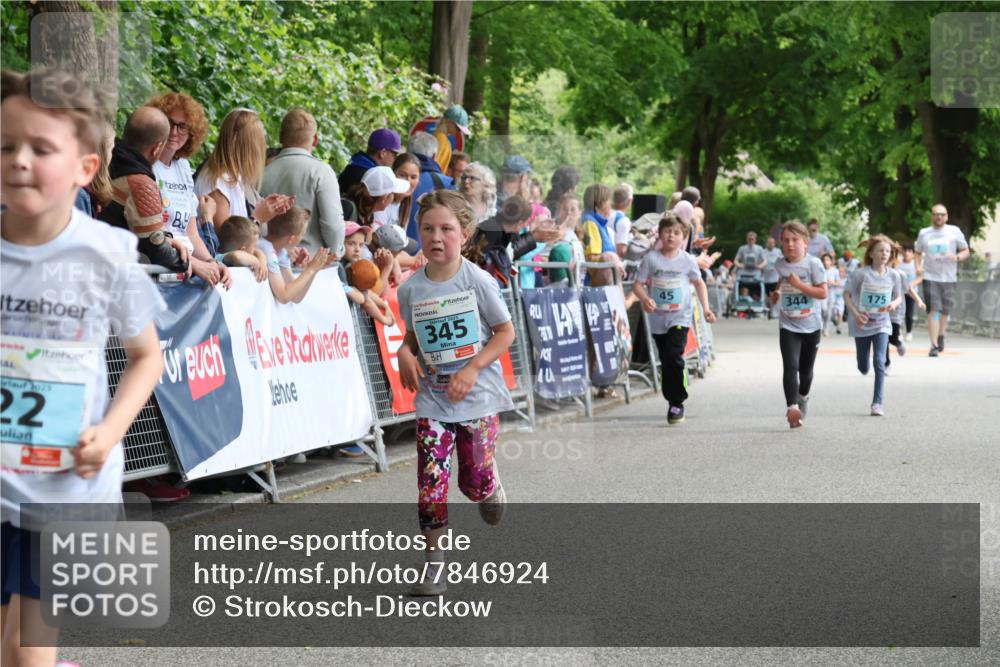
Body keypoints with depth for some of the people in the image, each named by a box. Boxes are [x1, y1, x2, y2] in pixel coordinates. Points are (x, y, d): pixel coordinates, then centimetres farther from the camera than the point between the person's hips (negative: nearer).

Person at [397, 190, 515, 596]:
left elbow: (506, 332, -5)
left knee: (476, 481, 3)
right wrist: (405, 353, -9)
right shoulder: (411, 289, -2)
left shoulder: (477, 281, -10)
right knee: (431, 479, -6)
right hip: (433, 399, 2)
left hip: (478, 396, -2)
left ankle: (491, 493, 40)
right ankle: (434, 558, 4)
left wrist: (471, 369, -15)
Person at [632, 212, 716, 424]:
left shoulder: (687, 260, -1)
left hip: (680, 317, -2)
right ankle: (671, 400, 25)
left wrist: (705, 307, 6)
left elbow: (699, 283, 13)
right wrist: (644, 298, -22)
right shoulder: (651, 258, -3)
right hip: (658, 319, 2)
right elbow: (638, 284, -3)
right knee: (665, 362, 10)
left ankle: (677, 403, -9)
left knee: (674, 356, -18)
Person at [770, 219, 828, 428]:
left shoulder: (813, 263, -10)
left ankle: (803, 397, 42)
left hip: (811, 325, -1)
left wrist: (799, 285, -23)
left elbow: (823, 293, -15)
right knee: (790, 366, -18)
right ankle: (792, 407, -24)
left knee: (805, 369, 14)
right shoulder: (779, 265, 1)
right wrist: (776, 294, 5)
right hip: (788, 325, 1)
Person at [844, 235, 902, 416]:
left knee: (879, 362, -14)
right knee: (863, 368, 11)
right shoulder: (861, 274, -12)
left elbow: (899, 296, 9)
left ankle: (877, 403, -10)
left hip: (881, 324, 1)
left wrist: (894, 303, -14)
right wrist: (855, 314, -18)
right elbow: (847, 294, -6)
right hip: (862, 325, -1)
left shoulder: (892, 275, -3)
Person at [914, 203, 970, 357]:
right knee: (933, 310, -11)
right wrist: (918, 266, -2)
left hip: (948, 277, 1)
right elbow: (917, 252, 17)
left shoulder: (954, 231, 2)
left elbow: (966, 251, 6)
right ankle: (934, 345, -11)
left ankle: (941, 335, 39)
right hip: (930, 277, -1)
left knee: (945, 310, 10)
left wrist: (956, 257, -15)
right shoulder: (924, 233, 6)